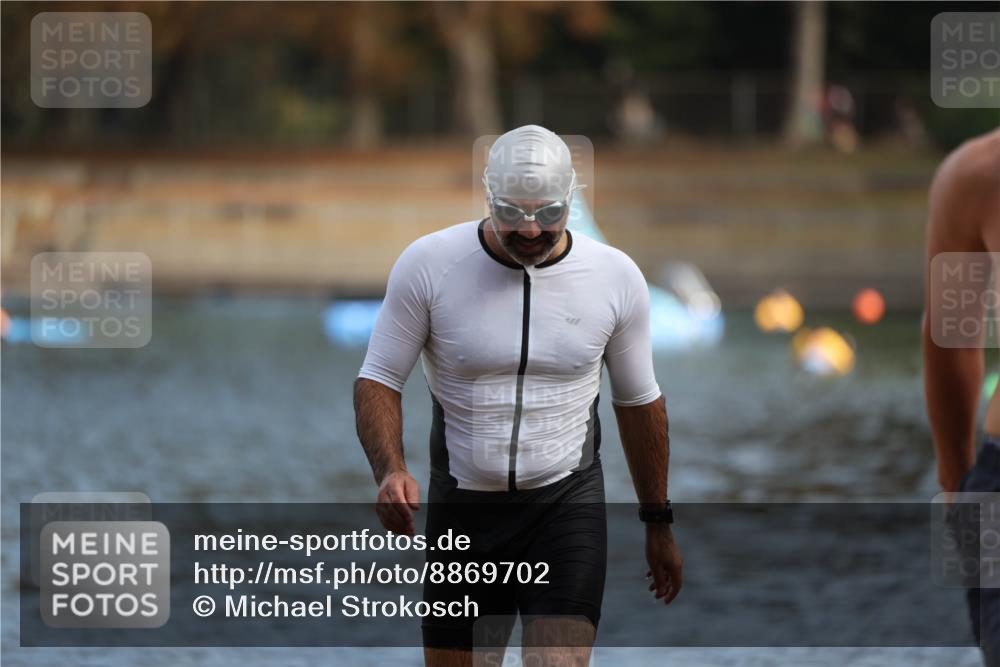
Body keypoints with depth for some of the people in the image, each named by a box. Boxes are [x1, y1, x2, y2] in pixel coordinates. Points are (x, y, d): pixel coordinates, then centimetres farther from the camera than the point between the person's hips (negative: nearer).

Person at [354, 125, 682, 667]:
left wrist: (658, 522, 16)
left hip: (567, 502, -1)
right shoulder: (428, 265, -8)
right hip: (462, 507, 1)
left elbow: (638, 401, 10)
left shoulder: (616, 277, -3)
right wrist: (390, 470, -22)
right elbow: (377, 379, -3)